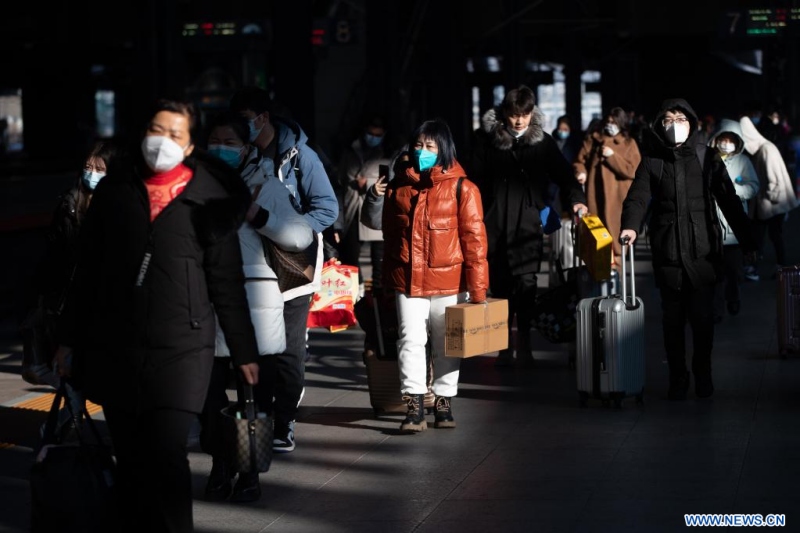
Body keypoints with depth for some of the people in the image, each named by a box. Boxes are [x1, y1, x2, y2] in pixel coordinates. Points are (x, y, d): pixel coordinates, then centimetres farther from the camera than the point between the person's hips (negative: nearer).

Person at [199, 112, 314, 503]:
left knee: (255, 393, 1)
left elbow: (301, 236, -3)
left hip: (255, 299, -2)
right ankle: (219, 465, 16)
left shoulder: (266, 186, 6)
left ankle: (250, 471, 12)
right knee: (208, 390, 1)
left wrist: (258, 216, -13)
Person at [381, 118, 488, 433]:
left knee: (446, 345, 9)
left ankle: (444, 404, 20)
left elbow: (474, 238, -5)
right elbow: (389, 234, 15)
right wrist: (388, 279, 15)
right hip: (408, 281, 2)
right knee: (410, 340, -7)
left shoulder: (462, 188, -4)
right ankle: (414, 408, -7)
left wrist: (477, 288, -8)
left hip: (449, 280, -2)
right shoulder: (398, 186, 7)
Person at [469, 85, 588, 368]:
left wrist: (575, 199, -15)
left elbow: (563, 173, 4)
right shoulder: (487, 138, 3)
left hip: (528, 225, -1)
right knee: (500, 286, 6)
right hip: (495, 225, 1)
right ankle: (505, 347, 17)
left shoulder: (542, 141, 6)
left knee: (525, 282, -13)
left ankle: (524, 344, -5)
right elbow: (476, 181, 4)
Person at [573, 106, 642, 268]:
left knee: (614, 229, -4)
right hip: (595, 193, 2)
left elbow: (632, 170, -7)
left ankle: (614, 260, 2)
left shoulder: (629, 144, 4)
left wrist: (612, 156, -12)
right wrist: (581, 173, -12)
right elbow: (580, 161, 10)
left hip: (617, 196, -2)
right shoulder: (593, 139, 10)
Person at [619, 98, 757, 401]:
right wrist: (631, 226, -26)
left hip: (703, 252, -1)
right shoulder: (651, 162, 6)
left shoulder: (708, 159, 5)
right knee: (673, 320, 4)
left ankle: (703, 376, 17)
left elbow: (729, 202, 2)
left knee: (703, 318, 1)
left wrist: (747, 242, -4)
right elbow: (638, 197, -6)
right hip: (667, 254, 1)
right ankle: (677, 379, 14)